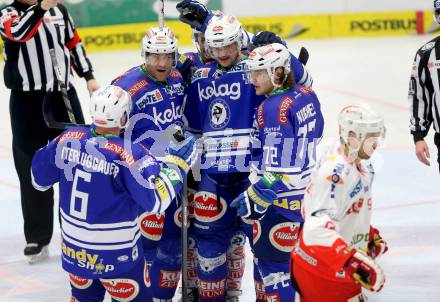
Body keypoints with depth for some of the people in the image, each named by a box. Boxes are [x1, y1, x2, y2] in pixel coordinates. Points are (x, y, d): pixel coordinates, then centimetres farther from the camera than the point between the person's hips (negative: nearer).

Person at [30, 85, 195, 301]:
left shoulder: (68, 139, -10)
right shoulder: (128, 154, -25)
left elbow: (39, 179, 4)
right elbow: (156, 200, -25)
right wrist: (177, 161, -16)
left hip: (73, 247, 5)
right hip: (115, 255, -5)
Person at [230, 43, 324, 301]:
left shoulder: (274, 108, -22)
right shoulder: (307, 96, 5)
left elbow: (278, 167, -24)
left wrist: (255, 198, -18)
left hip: (282, 200, -9)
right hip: (311, 192, 9)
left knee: (273, 260, 0)